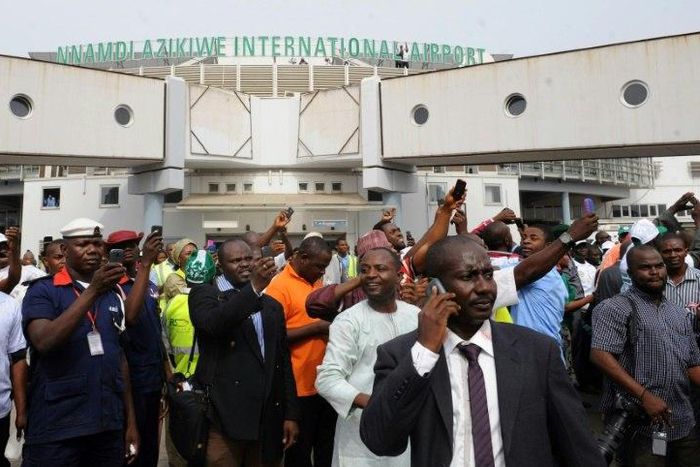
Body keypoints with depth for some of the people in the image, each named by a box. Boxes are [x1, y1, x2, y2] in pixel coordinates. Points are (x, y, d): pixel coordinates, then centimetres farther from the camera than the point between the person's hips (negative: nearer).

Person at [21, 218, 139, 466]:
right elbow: (43, 342, -22)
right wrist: (92, 292, -27)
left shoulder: (113, 295, 9)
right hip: (56, 428, -5)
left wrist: (131, 421, 10)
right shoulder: (43, 290, -5)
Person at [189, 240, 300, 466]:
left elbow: (283, 361, 14)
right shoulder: (204, 293, 1)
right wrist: (254, 288, -28)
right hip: (225, 417, -4)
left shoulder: (272, 306, 15)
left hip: (268, 419, 5)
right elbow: (212, 324, -22)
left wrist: (291, 413, 9)